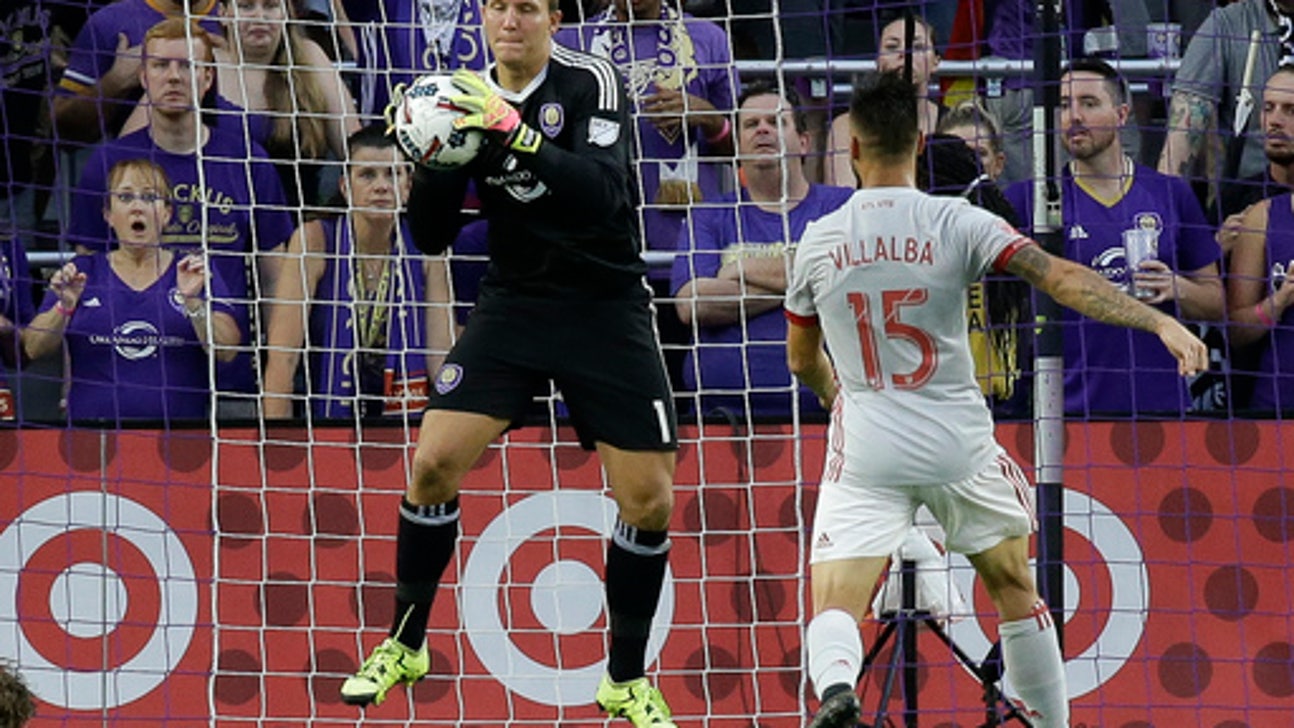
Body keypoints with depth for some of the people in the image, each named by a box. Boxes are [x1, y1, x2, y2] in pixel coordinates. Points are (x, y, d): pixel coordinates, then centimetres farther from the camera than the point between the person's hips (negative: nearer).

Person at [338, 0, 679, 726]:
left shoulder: (592, 82, -12)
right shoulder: (467, 97, 1)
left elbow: (602, 195, -28)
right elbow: (432, 236, 2)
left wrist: (517, 134, -38)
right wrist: (429, 160, -17)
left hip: (605, 307, -3)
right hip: (513, 304, 3)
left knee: (649, 501, -5)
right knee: (434, 461, -11)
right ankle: (405, 645, 9)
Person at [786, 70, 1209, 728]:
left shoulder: (819, 242, -1)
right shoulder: (958, 223, -8)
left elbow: (801, 360, 14)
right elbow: (1061, 278, -19)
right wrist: (1158, 321, -21)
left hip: (866, 455, 0)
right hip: (961, 449, 0)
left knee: (834, 609, -6)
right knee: (1015, 591, 21)